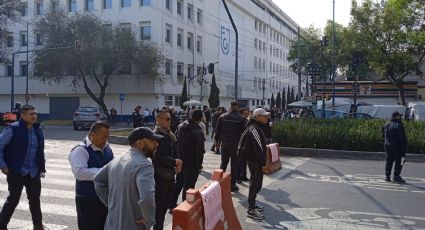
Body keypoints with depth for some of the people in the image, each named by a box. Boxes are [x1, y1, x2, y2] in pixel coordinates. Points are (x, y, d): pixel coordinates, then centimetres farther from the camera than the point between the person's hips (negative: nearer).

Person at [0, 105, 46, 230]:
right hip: (16, 172, -5)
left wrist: (42, 167, 12)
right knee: (13, 199, 4)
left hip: (33, 172, 5)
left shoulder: (38, 130, 6)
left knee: (35, 199, 12)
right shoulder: (13, 129, -13)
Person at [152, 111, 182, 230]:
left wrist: (178, 164, -4)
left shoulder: (170, 135, 9)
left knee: (165, 205, 17)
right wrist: (175, 162, -14)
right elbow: (157, 158, -22)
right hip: (159, 176, -8)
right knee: (159, 206, 2)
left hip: (170, 175, 8)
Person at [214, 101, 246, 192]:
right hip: (236, 145, -3)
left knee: (223, 163, 16)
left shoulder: (222, 117, 0)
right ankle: (232, 185, 11)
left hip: (225, 144, 3)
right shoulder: (241, 119, -9)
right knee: (234, 165, 6)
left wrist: (217, 140, 14)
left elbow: (217, 130, 3)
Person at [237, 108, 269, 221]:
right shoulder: (254, 129, -21)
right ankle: (251, 210, 6)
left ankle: (252, 203, 34)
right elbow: (258, 148, -24)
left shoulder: (256, 127, 12)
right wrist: (264, 163, -21)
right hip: (255, 161, -10)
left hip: (255, 160, 10)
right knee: (255, 184, -3)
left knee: (256, 183, 20)